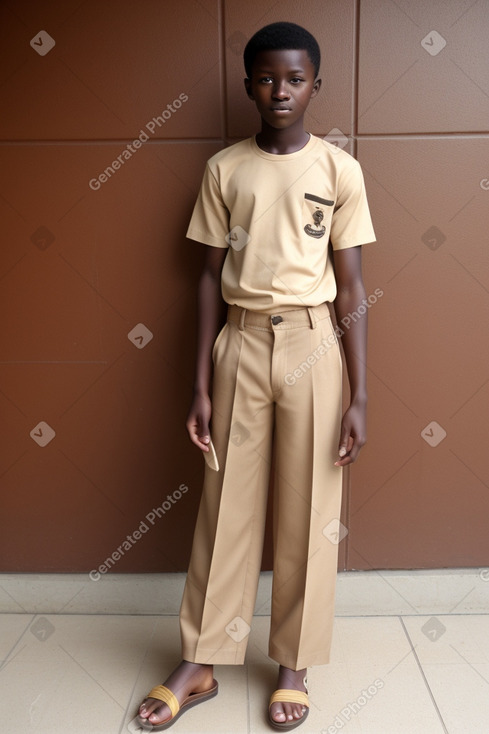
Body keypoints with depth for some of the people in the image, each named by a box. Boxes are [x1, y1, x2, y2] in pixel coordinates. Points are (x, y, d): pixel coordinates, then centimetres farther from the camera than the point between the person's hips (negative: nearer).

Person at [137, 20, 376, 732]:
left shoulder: (340, 169, 1)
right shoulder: (223, 168, 5)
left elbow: (351, 287, -1)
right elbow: (211, 277, 4)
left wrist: (359, 395, -5)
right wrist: (201, 383, 1)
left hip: (311, 345, -1)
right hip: (240, 343, 1)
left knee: (307, 512, 7)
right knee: (226, 506, 8)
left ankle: (294, 662, 28)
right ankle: (199, 663, 26)